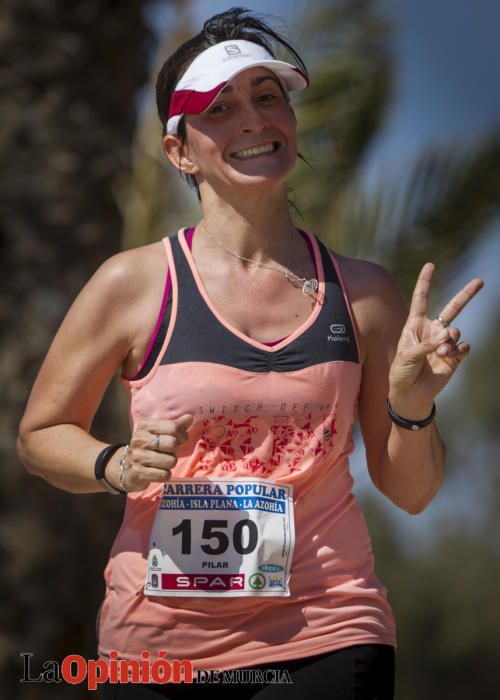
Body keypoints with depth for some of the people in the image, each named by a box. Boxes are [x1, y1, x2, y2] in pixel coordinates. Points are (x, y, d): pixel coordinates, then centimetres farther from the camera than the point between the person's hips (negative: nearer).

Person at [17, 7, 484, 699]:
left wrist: (411, 407, -10)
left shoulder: (363, 292, 3)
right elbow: (40, 435, 7)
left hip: (326, 640, 1)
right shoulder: (132, 285, -4)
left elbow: (409, 492, 9)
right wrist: (119, 467, -12)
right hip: (159, 643, -1)